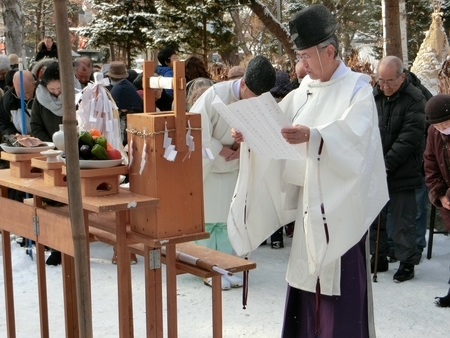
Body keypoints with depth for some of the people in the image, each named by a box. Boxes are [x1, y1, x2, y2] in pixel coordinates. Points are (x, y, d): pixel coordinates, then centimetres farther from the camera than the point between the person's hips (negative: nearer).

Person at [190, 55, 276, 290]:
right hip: (206, 167, -4)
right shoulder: (216, 94, -25)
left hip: (234, 169, 4)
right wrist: (220, 149, -19)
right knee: (207, 220, 2)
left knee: (229, 220, 9)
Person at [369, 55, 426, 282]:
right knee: (374, 217, 11)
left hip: (401, 174, -4)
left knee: (403, 220, 2)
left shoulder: (414, 100, -8)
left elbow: (409, 138, -15)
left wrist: (388, 164, -20)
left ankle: (407, 262, 13)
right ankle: (378, 258, 25)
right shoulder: (373, 96, 5)